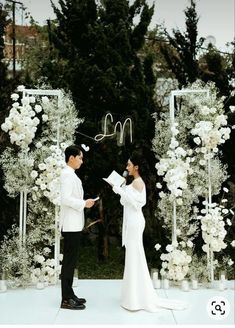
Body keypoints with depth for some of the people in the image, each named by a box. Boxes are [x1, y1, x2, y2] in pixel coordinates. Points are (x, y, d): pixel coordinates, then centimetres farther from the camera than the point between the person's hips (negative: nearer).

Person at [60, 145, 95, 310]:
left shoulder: (71, 174, 16)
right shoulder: (67, 174, -15)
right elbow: (65, 198, -24)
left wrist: (84, 202, 15)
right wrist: (84, 203, -16)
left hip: (74, 224, 10)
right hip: (71, 224, -10)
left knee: (71, 260, 13)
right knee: (69, 260, -5)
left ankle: (69, 294, 22)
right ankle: (66, 299, 1)